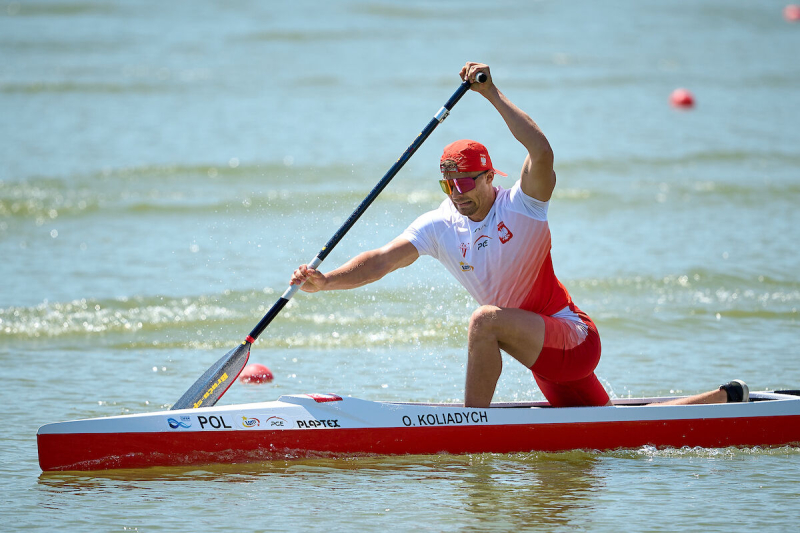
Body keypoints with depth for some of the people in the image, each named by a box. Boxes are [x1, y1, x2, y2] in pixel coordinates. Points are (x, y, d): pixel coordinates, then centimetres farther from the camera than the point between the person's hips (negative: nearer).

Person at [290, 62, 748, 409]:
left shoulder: (521, 206, -15)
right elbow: (383, 259, -7)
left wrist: (493, 94, -35)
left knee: (486, 320, -32)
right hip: (545, 356, 8)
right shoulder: (440, 227, 2)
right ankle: (726, 399, 37)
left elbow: (542, 153, -34)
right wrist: (327, 281, -22)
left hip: (575, 340, -8)